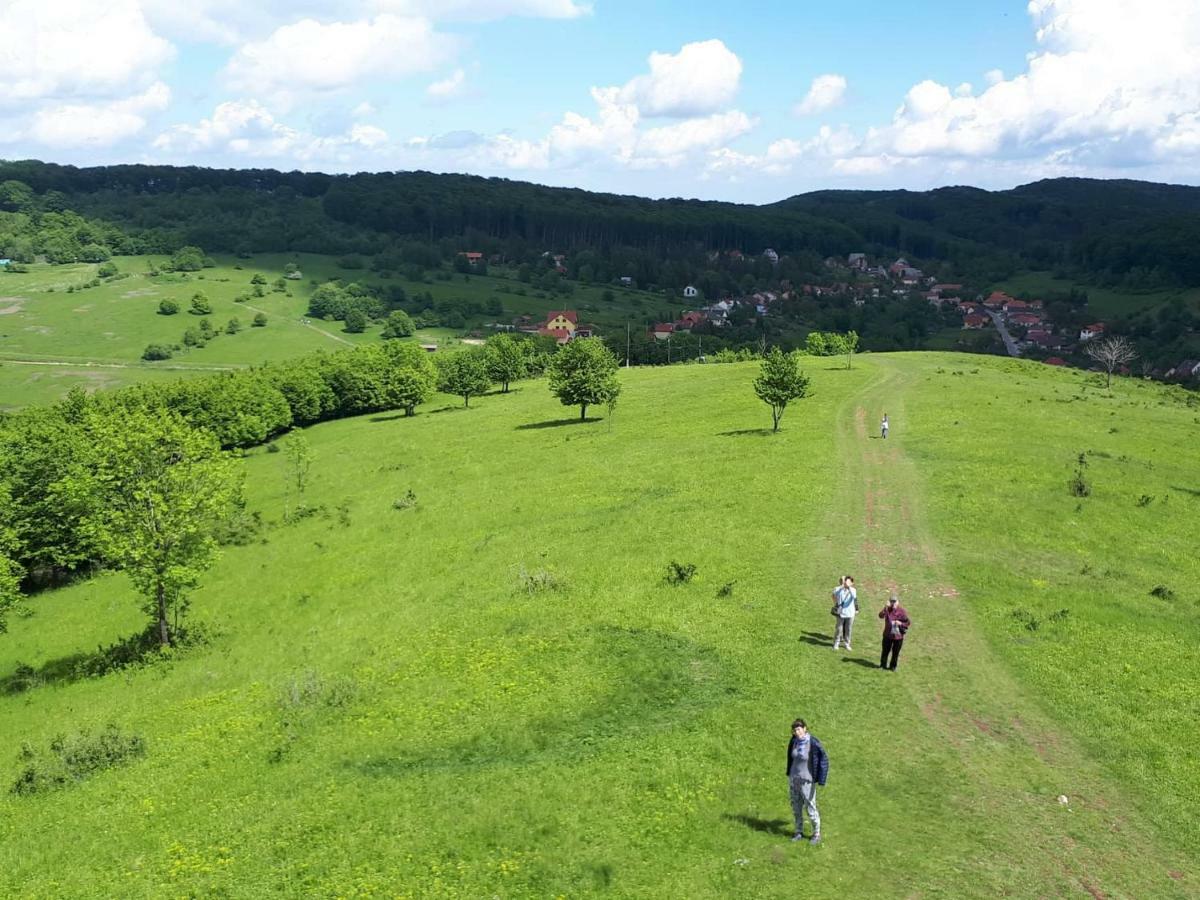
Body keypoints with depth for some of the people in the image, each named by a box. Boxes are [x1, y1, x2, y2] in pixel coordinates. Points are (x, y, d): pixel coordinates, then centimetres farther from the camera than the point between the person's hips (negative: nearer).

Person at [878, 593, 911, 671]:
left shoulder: (902, 611, -7)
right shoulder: (887, 609, -5)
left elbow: (909, 623, -2)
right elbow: (881, 616, -23)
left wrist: (901, 623, -19)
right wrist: (886, 607, -32)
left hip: (898, 636, -1)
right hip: (887, 634, 1)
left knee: (895, 653, 9)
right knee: (885, 650, 10)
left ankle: (893, 666, 26)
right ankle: (883, 665, 28)